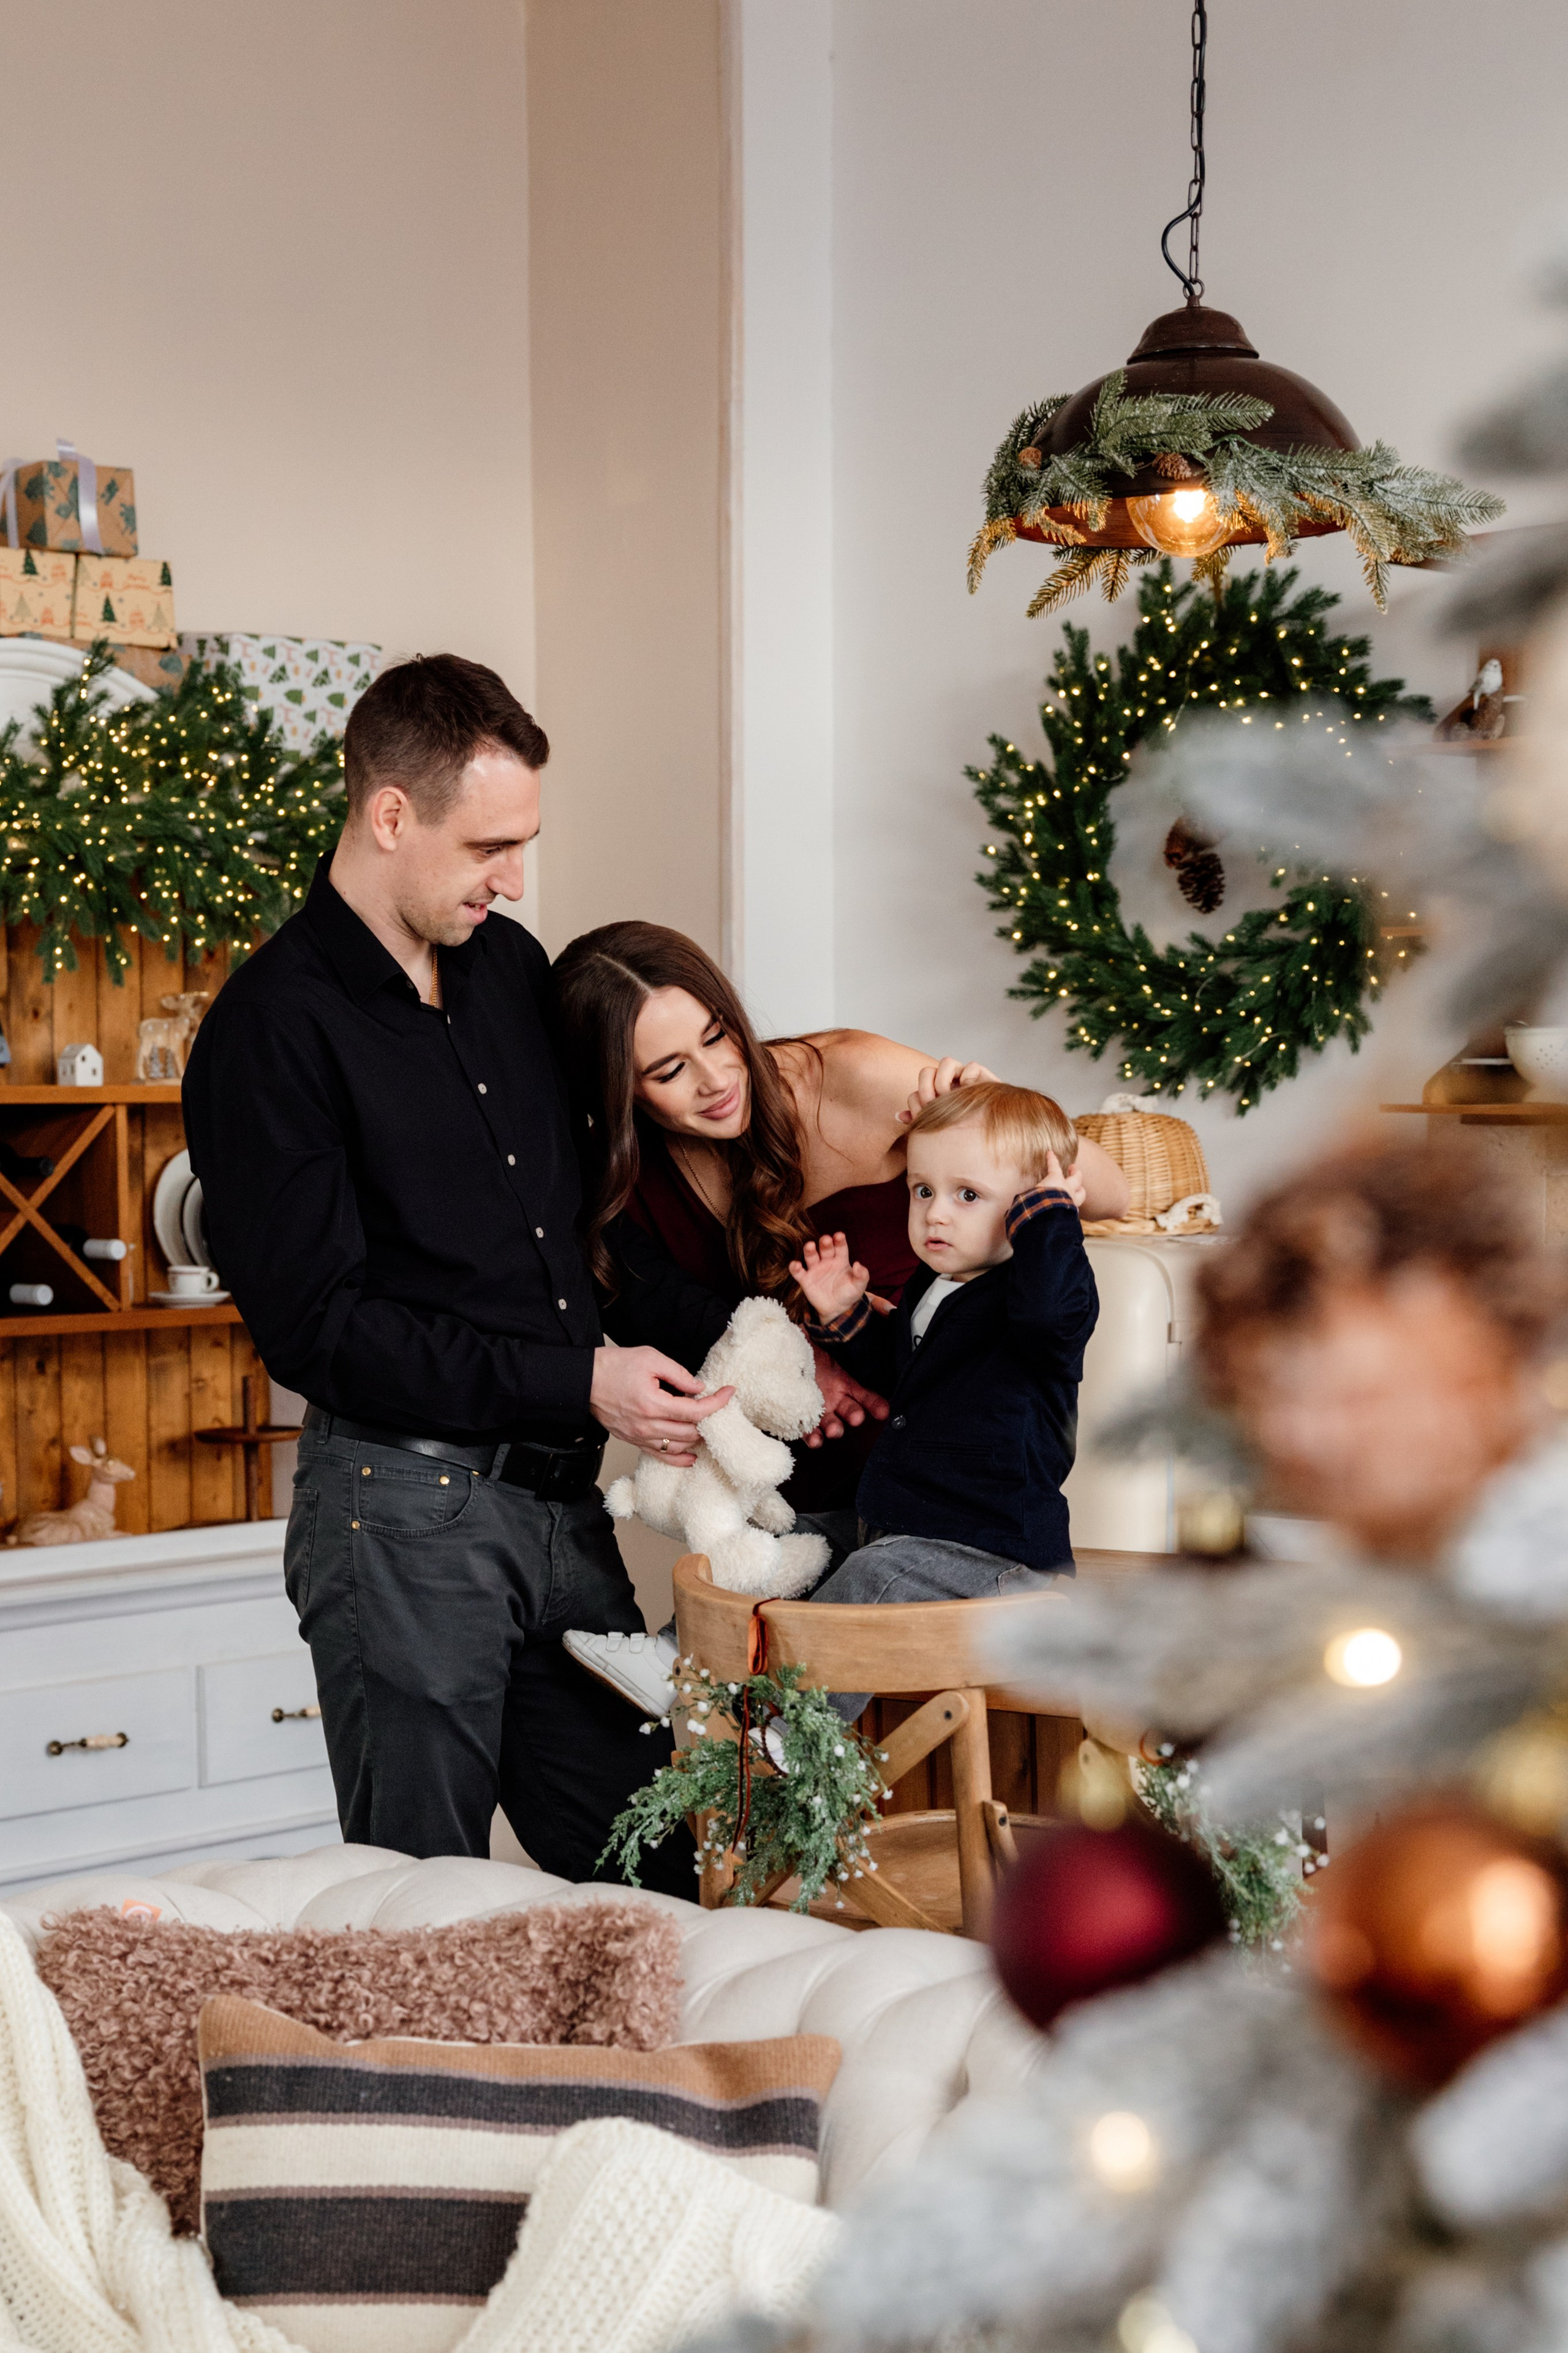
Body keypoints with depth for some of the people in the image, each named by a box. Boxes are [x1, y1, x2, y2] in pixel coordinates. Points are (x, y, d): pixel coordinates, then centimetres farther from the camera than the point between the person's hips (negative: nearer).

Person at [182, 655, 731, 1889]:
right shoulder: (271, 1030, -9)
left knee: (654, 1881, 8)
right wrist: (576, 1381, -17)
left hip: (565, 1502, 7)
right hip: (404, 1508, -6)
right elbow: (315, 1323, -15)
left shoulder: (511, 965, 13)